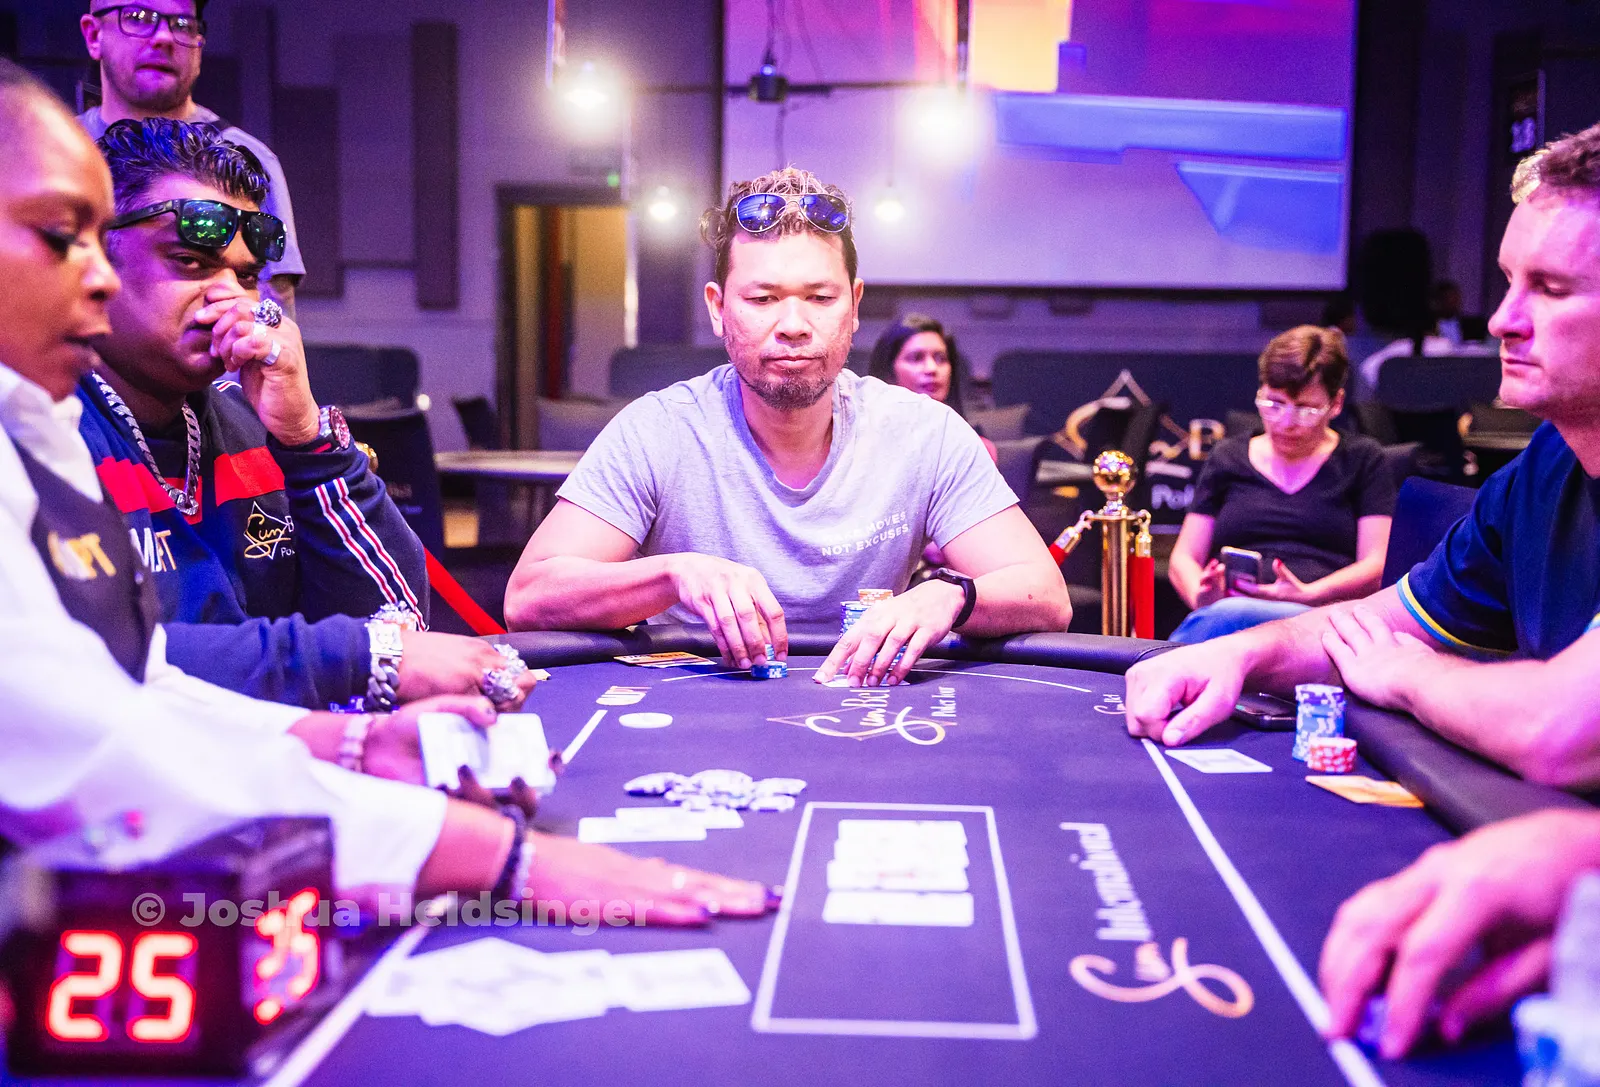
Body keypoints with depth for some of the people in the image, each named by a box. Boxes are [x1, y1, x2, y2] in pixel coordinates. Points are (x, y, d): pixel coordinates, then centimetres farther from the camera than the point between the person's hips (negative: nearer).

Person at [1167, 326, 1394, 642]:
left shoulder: (1362, 459, 18)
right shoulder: (1227, 457, 22)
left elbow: (1377, 566, 6)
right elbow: (1183, 559, 17)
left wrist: (1307, 595, -14)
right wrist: (1202, 595, -9)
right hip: (1227, 606, 1)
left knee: (1229, 615, -39)